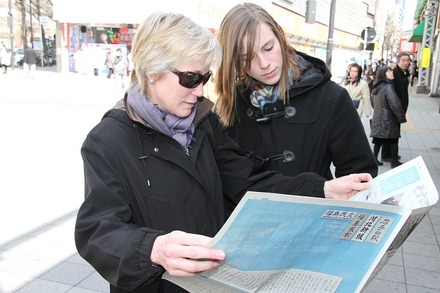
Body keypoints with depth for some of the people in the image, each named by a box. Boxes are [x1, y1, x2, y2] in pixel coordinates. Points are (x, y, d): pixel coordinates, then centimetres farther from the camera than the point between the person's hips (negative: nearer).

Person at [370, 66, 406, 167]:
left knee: (378, 140, 11)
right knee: (393, 140, 5)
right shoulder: (388, 87, -17)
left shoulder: (377, 87, 10)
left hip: (378, 119, 8)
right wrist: (402, 117, -11)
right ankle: (395, 161, 12)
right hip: (388, 119, -7)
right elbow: (395, 104, -20)